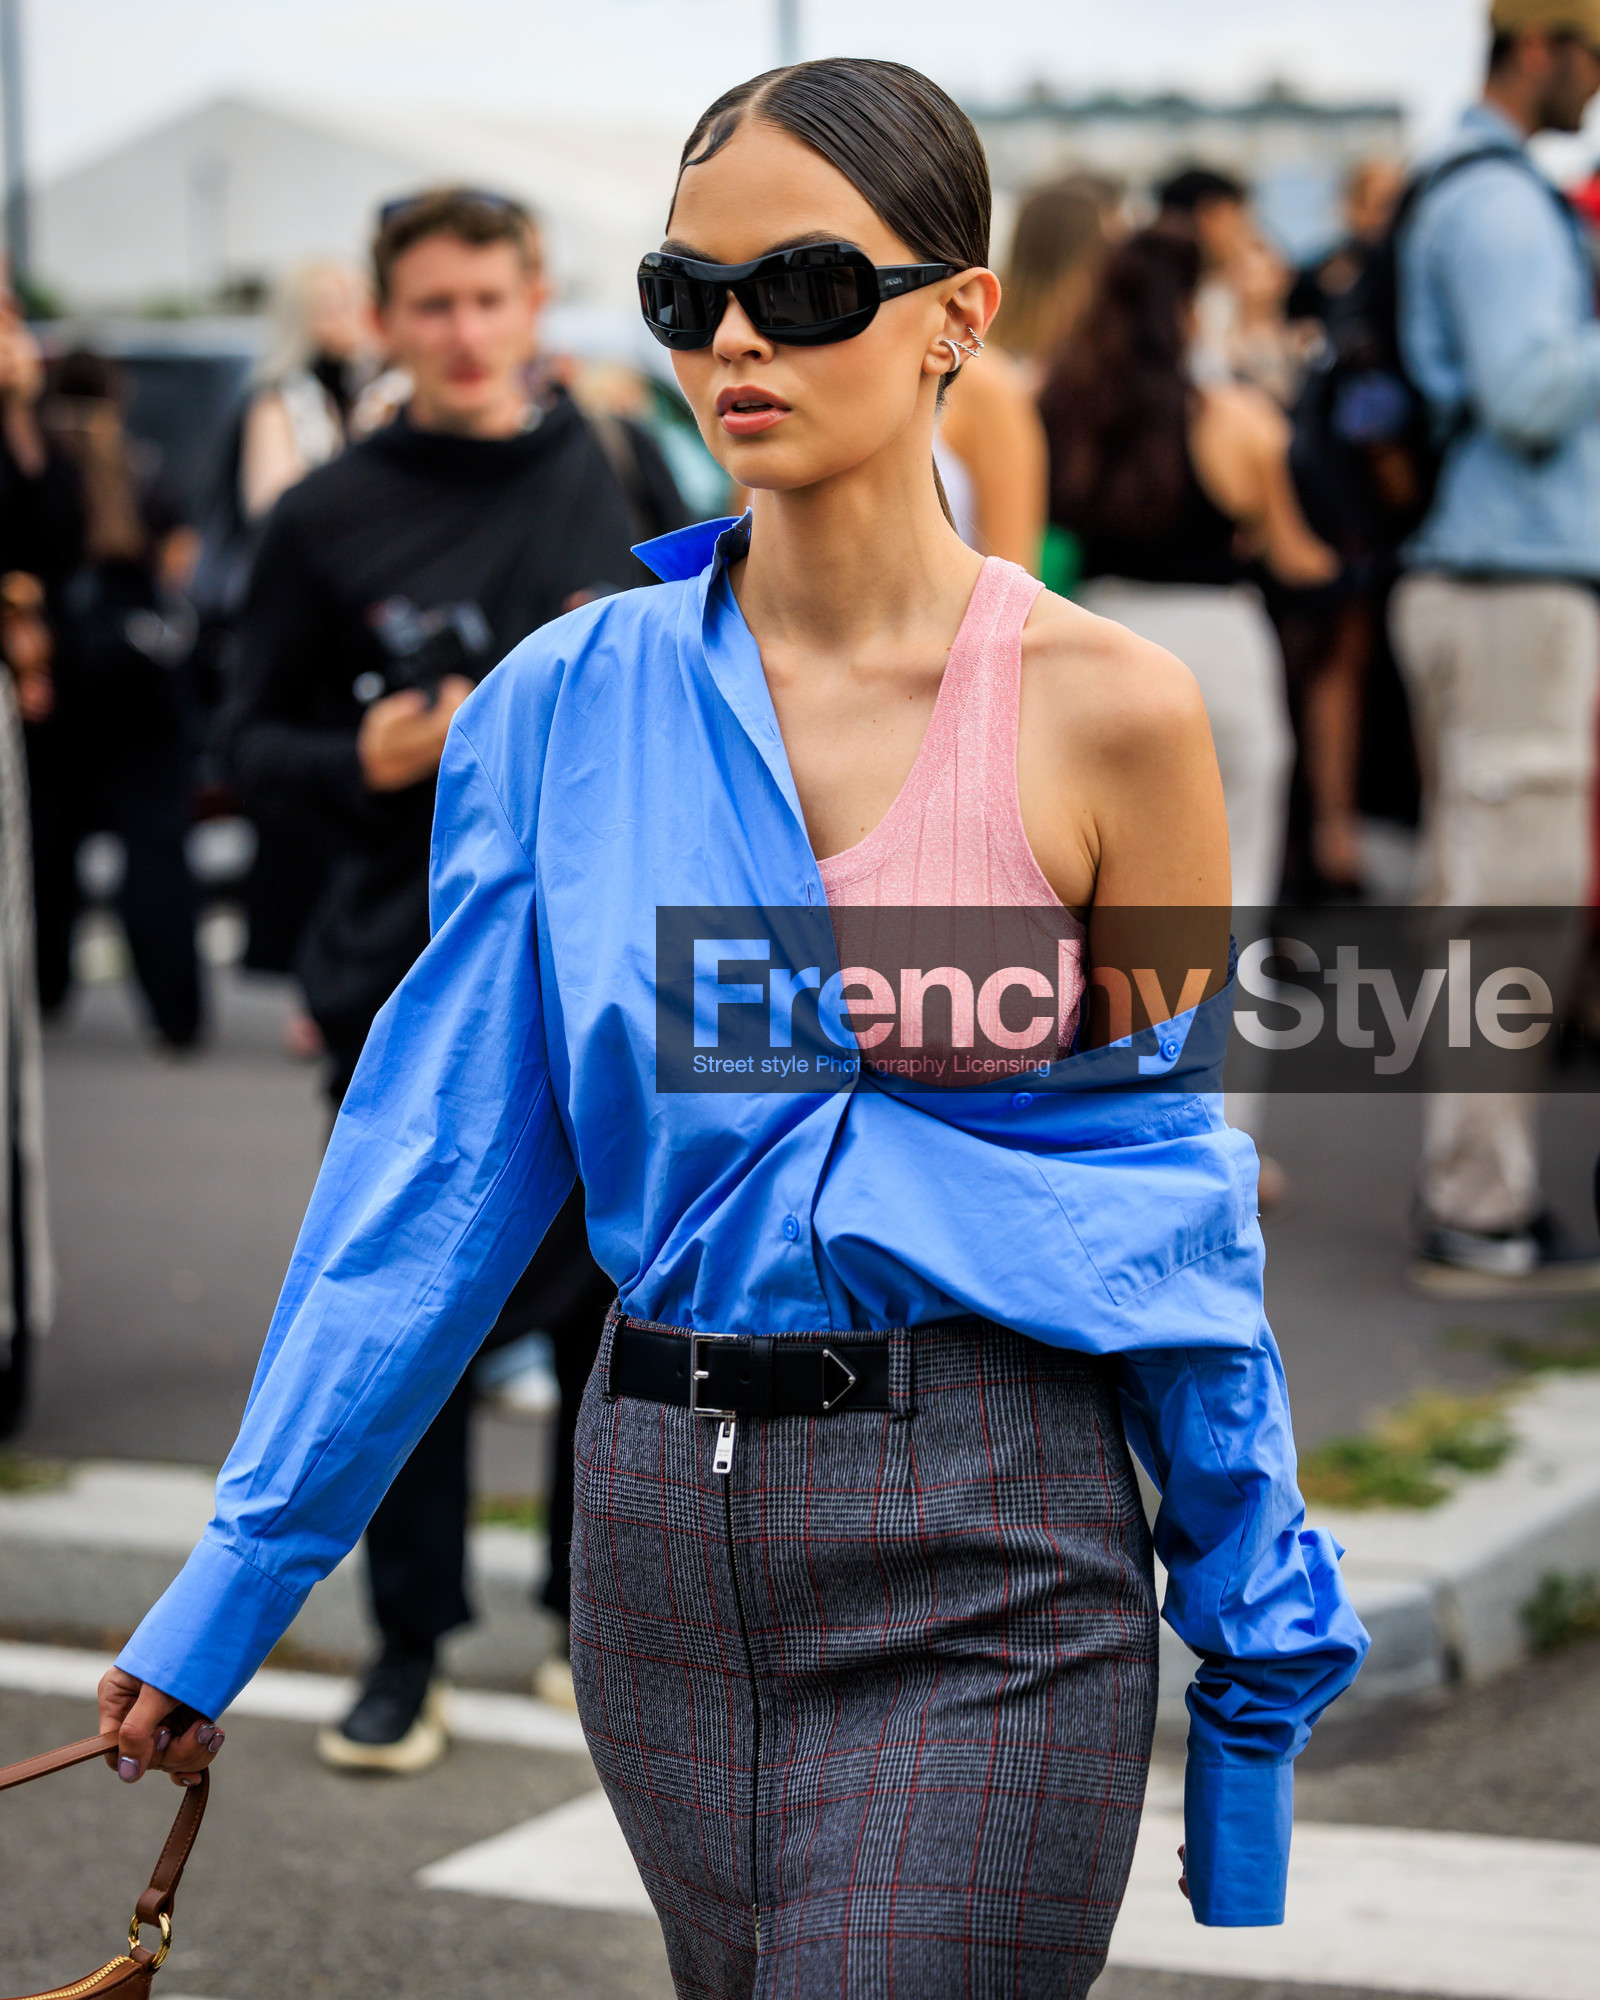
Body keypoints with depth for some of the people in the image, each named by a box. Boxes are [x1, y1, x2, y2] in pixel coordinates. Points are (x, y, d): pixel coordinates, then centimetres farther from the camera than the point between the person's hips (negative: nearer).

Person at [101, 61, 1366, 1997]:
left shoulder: (1101, 711, -5)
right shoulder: (575, 698, 3)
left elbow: (1181, 1196, 2)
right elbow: (439, 1161, 5)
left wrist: (1262, 1652, 5)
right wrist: (236, 1581, 5)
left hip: (983, 1554, -3)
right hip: (665, 1534, 4)